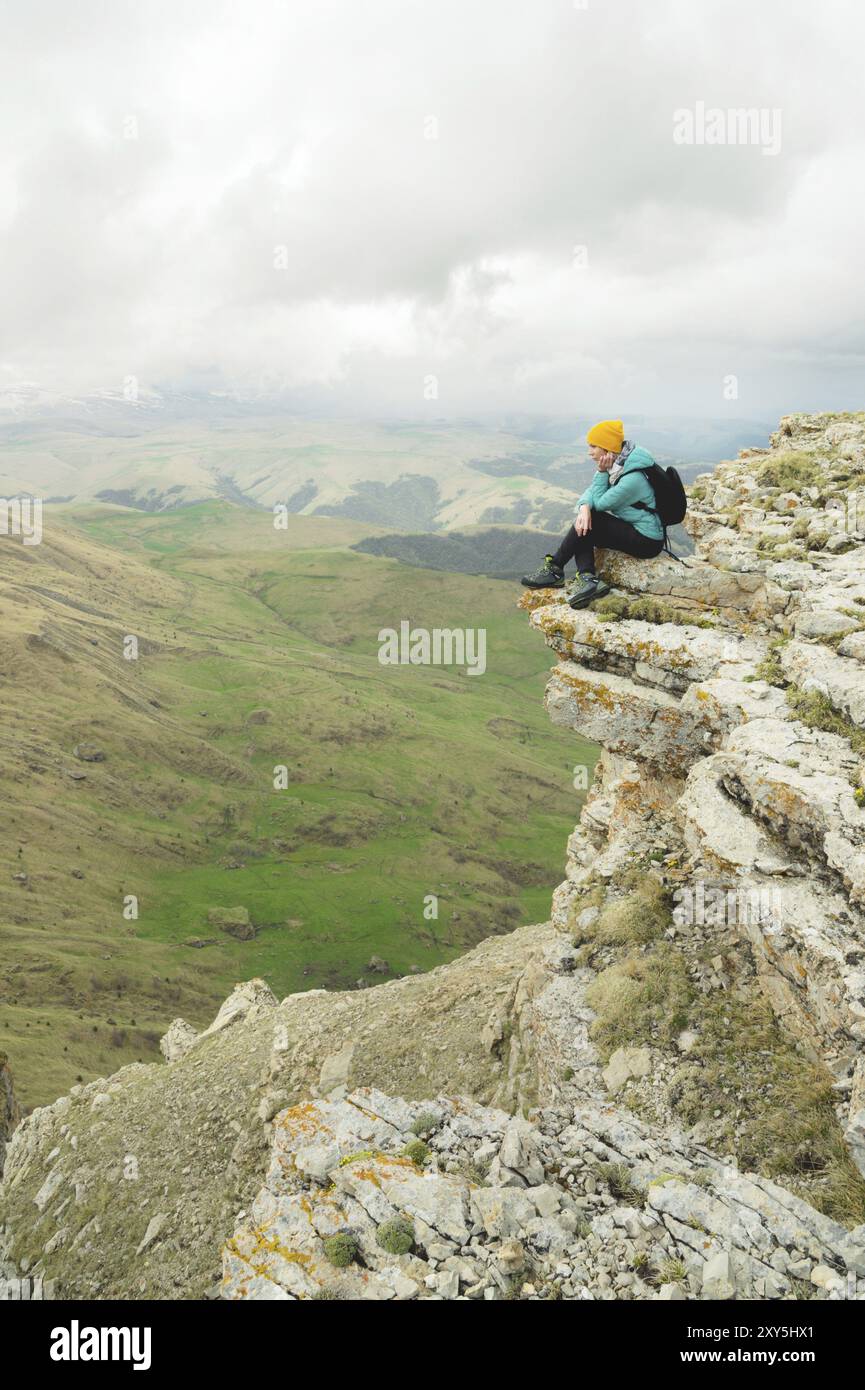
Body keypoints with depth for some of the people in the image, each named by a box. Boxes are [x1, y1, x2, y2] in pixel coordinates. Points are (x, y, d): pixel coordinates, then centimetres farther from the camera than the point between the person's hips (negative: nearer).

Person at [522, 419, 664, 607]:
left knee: (591, 522, -18)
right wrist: (584, 507, -24)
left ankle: (554, 570, -6)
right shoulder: (616, 464, 0)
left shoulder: (633, 478, -27)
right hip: (630, 528, 9)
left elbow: (600, 502, -17)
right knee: (583, 525, -5)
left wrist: (602, 472, -17)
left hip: (647, 541, -9)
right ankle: (588, 579, -21)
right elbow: (592, 491, -3)